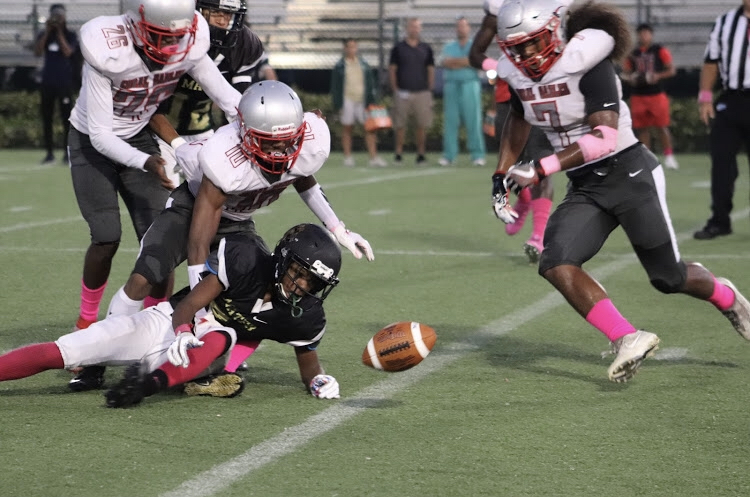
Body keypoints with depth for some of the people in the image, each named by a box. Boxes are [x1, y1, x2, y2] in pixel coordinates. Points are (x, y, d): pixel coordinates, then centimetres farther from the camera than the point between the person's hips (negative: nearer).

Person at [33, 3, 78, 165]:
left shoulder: (70, 35, 2)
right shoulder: (44, 35, 10)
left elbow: (67, 52, -15)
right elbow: (37, 52, -5)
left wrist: (59, 32, -14)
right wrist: (47, 32, -9)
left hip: (65, 83, -4)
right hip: (47, 82, 4)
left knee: (66, 117, -6)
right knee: (46, 118, 3)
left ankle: (68, 152, -4)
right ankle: (49, 153, 7)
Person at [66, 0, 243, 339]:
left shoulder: (189, 47, -19)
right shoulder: (108, 52, -32)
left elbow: (228, 98, -7)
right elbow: (100, 135, -26)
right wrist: (146, 163, -40)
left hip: (137, 140, 4)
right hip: (92, 144, -4)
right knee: (106, 238, -14)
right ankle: (86, 322, 8)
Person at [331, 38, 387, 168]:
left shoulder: (364, 65, 11)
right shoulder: (339, 67, 3)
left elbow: (371, 84, 14)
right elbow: (335, 88, 3)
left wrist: (372, 101, 7)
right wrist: (337, 105, -3)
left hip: (363, 100, 2)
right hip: (347, 100, -2)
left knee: (369, 128, -5)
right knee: (347, 128, 3)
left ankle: (373, 157, -7)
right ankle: (347, 157, 10)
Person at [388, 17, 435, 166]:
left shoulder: (426, 49, 12)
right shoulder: (398, 48, 6)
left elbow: (431, 70, 14)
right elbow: (392, 70, 6)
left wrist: (430, 90, 6)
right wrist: (395, 89, -3)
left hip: (422, 92, 1)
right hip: (402, 92, -1)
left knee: (422, 125, -1)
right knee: (400, 125, -1)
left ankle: (420, 154, 5)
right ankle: (398, 153, 6)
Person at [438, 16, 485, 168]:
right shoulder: (449, 47, 18)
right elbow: (445, 62, -1)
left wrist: (455, 61, -5)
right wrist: (465, 61, -8)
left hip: (470, 83, -2)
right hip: (451, 86, 2)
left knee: (473, 120, -7)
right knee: (450, 121, -2)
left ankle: (478, 155, -7)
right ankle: (448, 155, 0)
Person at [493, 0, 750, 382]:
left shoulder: (586, 61, -22)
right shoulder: (518, 73, 0)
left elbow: (604, 138, -28)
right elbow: (518, 121, 22)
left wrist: (540, 170, -30)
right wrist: (502, 178, 16)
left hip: (630, 175, -6)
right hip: (584, 188, 6)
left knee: (668, 277, 6)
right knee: (556, 265, -19)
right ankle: (627, 339, -19)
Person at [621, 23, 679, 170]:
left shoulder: (660, 50, 1)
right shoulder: (633, 53, 12)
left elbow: (671, 70, 0)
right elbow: (626, 72, 17)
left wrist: (658, 76, -17)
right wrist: (630, 79, -6)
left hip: (657, 94, -4)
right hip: (638, 96, 4)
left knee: (661, 127, -5)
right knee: (642, 128, 3)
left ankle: (669, 157, 1)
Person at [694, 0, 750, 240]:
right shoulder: (725, 22, 12)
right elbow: (711, 61, 15)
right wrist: (705, 97, 7)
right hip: (730, 101, 3)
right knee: (721, 159, 1)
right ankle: (719, 221, 7)